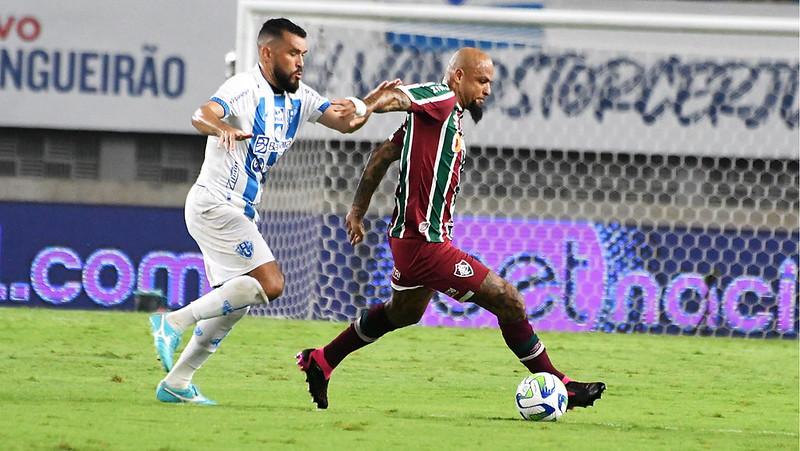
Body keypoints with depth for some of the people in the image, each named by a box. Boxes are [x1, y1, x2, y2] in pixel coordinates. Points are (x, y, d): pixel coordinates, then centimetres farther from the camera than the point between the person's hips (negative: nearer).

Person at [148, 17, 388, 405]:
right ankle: (175, 322, -15)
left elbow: (345, 123, 5)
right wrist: (221, 128, -57)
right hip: (214, 205, -10)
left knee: (234, 304, 13)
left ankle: (176, 383, 19)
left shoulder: (299, 98, 9)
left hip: (240, 213, 10)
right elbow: (201, 115, -34)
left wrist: (371, 103, -18)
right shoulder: (246, 88, -17)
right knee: (269, 284, -20)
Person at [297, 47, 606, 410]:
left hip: (414, 236, 11)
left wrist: (358, 210, 22)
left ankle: (320, 362, 42)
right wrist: (364, 108, -48)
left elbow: (383, 155, 20)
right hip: (424, 243, -11)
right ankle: (558, 385, -1)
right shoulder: (440, 99, -11)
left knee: (404, 312, 33)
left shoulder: (448, 116, 15)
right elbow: (396, 96, -28)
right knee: (509, 302, -9)